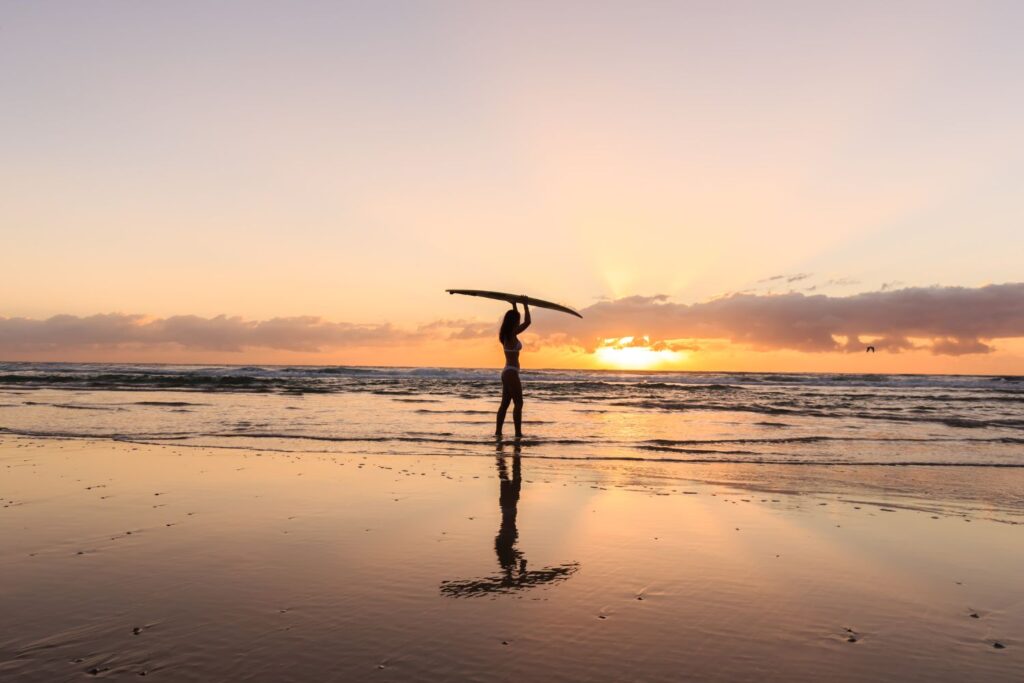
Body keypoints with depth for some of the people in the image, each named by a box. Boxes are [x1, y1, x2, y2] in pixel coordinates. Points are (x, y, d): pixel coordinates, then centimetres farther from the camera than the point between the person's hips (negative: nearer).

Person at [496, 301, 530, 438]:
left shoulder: (506, 335, 11)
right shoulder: (512, 334, -13)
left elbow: (513, 319, 30)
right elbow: (528, 322, -13)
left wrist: (514, 305, 29)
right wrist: (525, 305, -3)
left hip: (507, 372, 9)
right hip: (511, 373, -9)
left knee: (505, 403, 10)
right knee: (518, 403, -7)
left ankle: (498, 432, 12)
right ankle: (518, 433, -7)